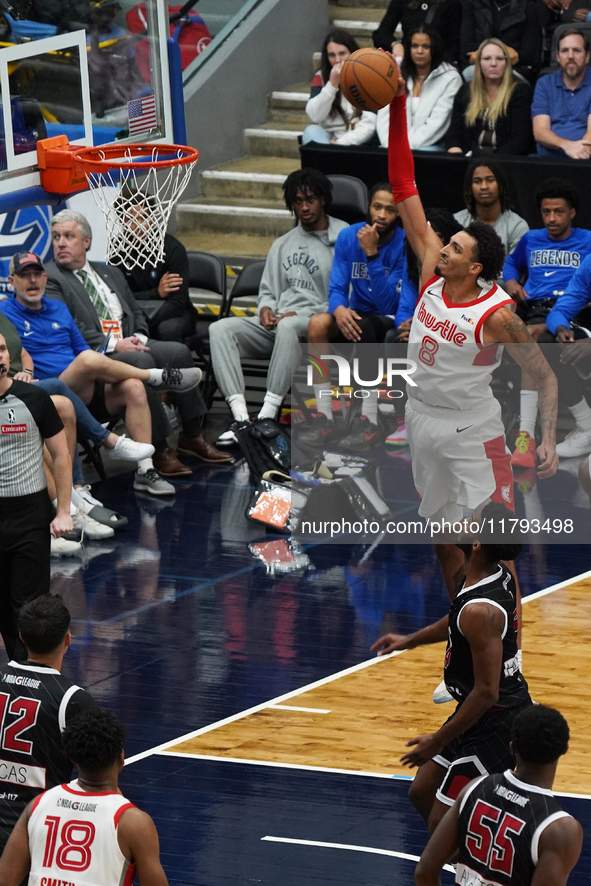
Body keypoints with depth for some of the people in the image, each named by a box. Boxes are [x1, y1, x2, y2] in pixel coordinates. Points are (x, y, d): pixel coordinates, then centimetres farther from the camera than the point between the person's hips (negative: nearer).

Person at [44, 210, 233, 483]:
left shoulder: (110, 274, 24)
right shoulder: (48, 279, 0)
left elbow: (136, 313, 25)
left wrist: (137, 337, 1)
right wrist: (112, 344, -18)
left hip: (128, 345, 7)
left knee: (178, 351, -17)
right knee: (142, 362, -33)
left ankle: (192, 435, -8)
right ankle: (159, 450, -29)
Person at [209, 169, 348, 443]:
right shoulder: (282, 245, 24)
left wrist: (300, 315, -13)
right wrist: (265, 308, 1)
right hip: (276, 325, 6)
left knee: (289, 326, -41)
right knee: (221, 329, -20)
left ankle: (267, 417, -43)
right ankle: (241, 418, -33)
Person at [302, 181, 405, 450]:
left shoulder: (404, 245, -16)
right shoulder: (349, 236, -1)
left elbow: (388, 304, -22)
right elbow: (337, 287, -2)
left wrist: (372, 254, -29)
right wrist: (339, 308, -27)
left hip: (393, 326, -4)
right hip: (357, 316, 4)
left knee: (362, 326, -36)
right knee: (317, 323, -25)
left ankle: (370, 423, -30)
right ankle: (324, 419, -23)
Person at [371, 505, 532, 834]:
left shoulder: (480, 610, -30)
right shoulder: (501, 574, -2)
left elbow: (486, 692, -27)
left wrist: (438, 742, -19)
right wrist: (412, 640, 26)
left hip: (496, 725, -10)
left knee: (441, 825, -4)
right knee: (422, 793, 21)